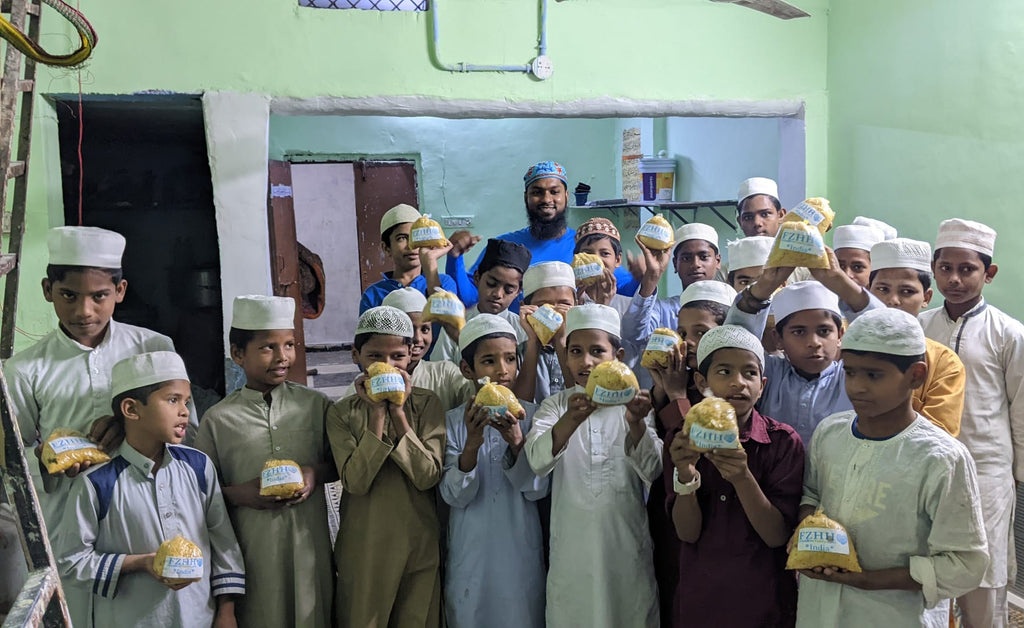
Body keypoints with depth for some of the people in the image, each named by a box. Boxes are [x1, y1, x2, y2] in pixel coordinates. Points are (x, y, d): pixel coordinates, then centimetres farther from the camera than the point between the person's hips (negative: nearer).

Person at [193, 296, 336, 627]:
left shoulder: (316, 405, 1)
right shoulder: (217, 420, -2)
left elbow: (339, 463, 10)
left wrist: (316, 473, -10)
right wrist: (240, 494, -13)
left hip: (310, 547, 1)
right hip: (252, 552, -1)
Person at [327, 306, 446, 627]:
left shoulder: (427, 404, -3)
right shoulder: (341, 413, -3)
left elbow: (428, 476, -13)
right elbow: (355, 481, -16)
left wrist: (398, 411, -17)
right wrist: (377, 413, -19)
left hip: (419, 544, 1)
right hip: (363, 548, 0)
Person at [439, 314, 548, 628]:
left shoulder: (530, 415, -4)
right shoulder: (454, 420, -5)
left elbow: (537, 490, -9)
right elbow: (454, 496, -12)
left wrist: (516, 442, -26)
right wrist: (472, 443, -28)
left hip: (520, 549, 0)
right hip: (470, 551, 0)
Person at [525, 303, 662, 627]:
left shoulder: (634, 405, 1)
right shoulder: (557, 405, 0)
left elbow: (652, 473, -12)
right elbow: (537, 461, -19)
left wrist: (636, 422, -31)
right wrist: (572, 419, -37)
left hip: (627, 545, 0)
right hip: (572, 549, 0)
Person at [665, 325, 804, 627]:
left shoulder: (784, 441, -12)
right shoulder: (681, 441, -7)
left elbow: (777, 536, -16)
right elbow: (688, 533, -11)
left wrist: (742, 478, -31)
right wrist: (686, 476, -28)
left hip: (764, 599, -1)